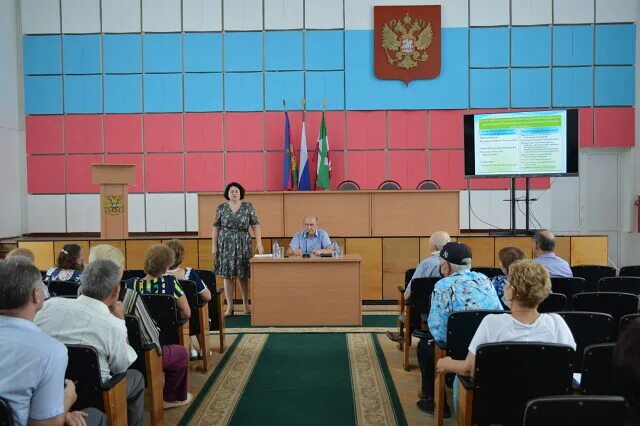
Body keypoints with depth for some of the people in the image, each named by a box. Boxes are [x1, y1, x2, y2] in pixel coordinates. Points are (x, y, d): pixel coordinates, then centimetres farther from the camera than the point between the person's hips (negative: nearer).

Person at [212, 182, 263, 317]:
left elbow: (255, 225, -2)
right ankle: (229, 307, 11)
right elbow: (216, 227, 6)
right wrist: (214, 246, 1)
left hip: (243, 244, 0)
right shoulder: (221, 207, 3)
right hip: (226, 244, 1)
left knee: (243, 275, 5)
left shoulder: (248, 206, 1)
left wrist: (259, 242, -10)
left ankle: (246, 304, 20)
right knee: (227, 275, 2)